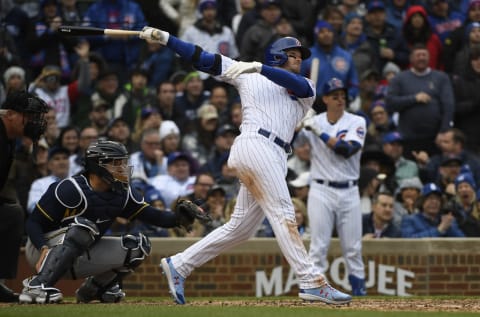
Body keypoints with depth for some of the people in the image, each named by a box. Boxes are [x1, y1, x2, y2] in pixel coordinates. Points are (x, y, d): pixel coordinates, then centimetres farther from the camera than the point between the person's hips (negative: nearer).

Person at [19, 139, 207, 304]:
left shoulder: (122, 193, -2)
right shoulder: (70, 189, -21)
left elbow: (153, 216, -5)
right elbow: (33, 223, -19)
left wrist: (178, 219, -25)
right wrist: (45, 249, -37)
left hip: (77, 260, 7)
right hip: (41, 249, -7)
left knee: (137, 246, -4)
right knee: (83, 227, -35)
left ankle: (92, 289, 12)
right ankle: (37, 286, -39)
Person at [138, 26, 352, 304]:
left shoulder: (306, 89, 24)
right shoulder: (248, 75, 16)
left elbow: (298, 84, -1)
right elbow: (204, 59, 13)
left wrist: (258, 67, -15)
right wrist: (164, 38, 4)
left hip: (275, 158, 6)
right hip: (256, 145, -6)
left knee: (240, 228, 5)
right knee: (283, 215, -14)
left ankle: (179, 265, 12)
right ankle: (312, 282, -21)